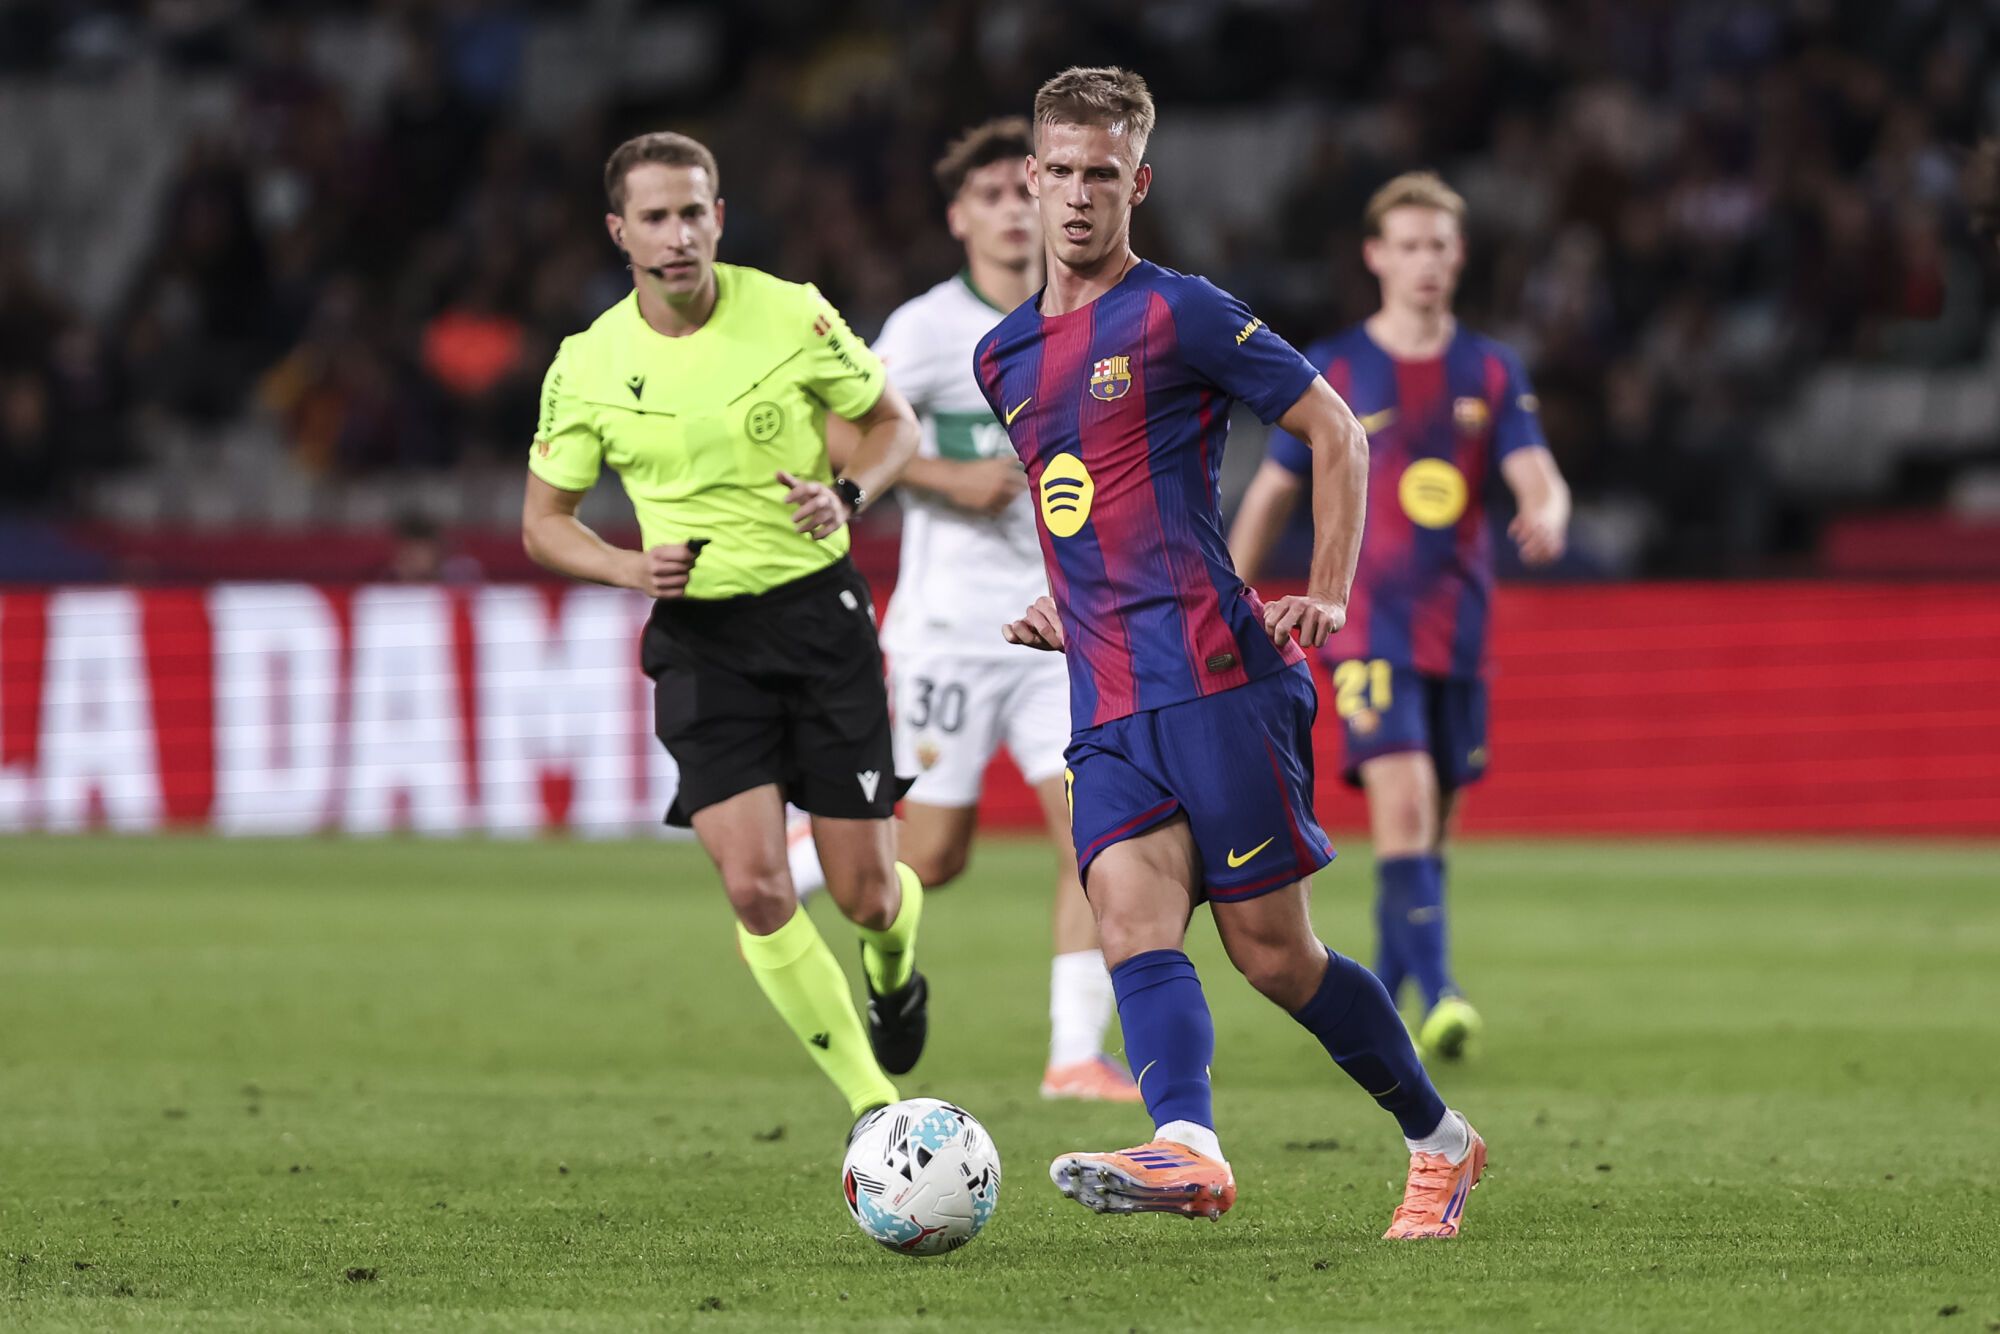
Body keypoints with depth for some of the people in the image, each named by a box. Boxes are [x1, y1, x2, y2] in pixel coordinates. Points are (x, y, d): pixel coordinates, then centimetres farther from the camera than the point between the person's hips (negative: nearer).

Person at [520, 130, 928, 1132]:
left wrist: (847, 495, -13)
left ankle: (895, 972, 41)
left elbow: (893, 421, 8)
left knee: (862, 892, 2)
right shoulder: (587, 367, -3)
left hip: (818, 610, 0)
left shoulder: (793, 316, -7)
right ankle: (875, 1108, -1)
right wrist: (629, 567, -13)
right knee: (754, 888, -14)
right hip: (699, 635, 0)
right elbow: (542, 522, 7)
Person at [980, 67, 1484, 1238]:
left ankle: (1441, 1140, 14)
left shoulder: (1180, 315, -3)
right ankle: (1187, 1150, -36)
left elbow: (1337, 433, 0)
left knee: (1270, 947, -3)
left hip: (1214, 673, -6)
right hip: (1107, 701, 6)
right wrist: (1061, 606, 16)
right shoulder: (1006, 358, 18)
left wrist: (1330, 594, -7)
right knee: (1132, 915, -18)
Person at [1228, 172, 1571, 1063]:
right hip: (1370, 627, -4)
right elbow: (1271, 494, 8)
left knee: (1429, 829, 9)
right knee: (1402, 806, -21)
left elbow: (1536, 475, -3)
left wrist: (1547, 516, -28)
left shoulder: (1491, 372, 9)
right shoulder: (1331, 372, 1)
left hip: (1461, 631, 4)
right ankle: (1437, 999, -27)